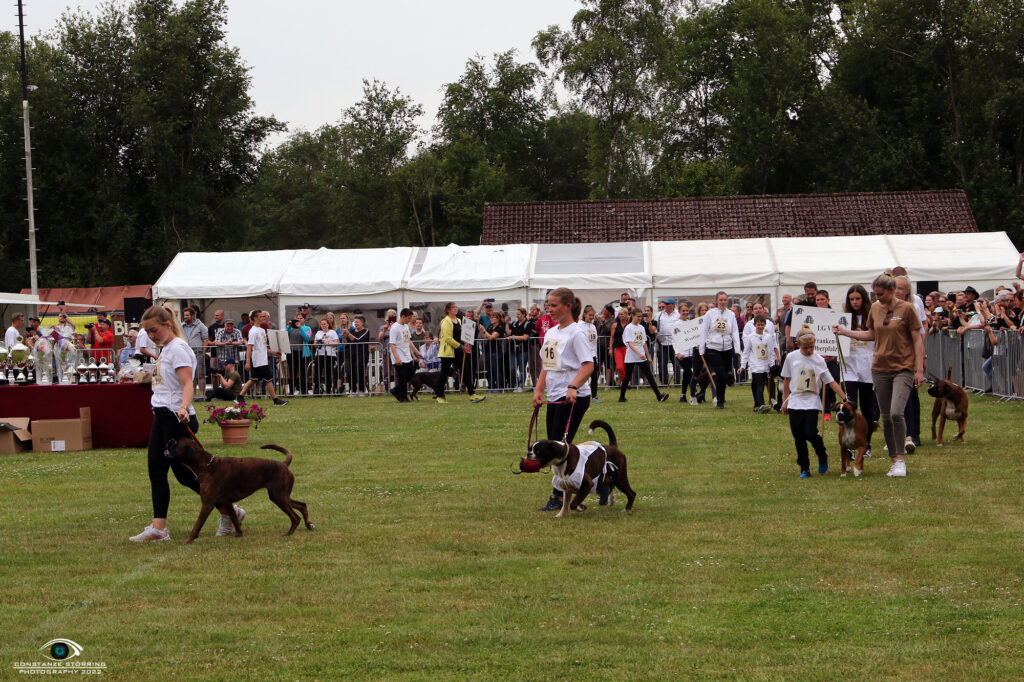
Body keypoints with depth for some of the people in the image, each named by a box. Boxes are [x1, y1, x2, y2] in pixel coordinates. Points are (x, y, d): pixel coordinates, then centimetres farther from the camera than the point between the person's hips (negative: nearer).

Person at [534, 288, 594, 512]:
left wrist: (573, 387, -31)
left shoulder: (575, 333, -11)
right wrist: (538, 390, 13)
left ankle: (558, 497, -1)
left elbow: (588, 365, -19)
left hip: (574, 398, -9)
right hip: (554, 398, 9)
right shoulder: (551, 333, 15)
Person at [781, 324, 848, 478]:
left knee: (810, 434, -14)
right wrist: (785, 400, 13)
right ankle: (804, 468, 10)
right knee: (798, 437, 1)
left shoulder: (819, 360, -1)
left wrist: (845, 397, -5)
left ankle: (823, 457, 14)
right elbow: (786, 381, 13)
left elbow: (831, 382, 1)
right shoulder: (791, 358, 3)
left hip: (812, 403, -2)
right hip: (795, 403, 2)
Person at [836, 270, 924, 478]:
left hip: (903, 368, -5)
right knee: (886, 418, 5)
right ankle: (894, 461, 15)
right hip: (880, 368, 5)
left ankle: (900, 459, -9)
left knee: (896, 413, -20)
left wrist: (919, 369, -9)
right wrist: (845, 331, 12)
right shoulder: (875, 309, 7)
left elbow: (917, 339, -5)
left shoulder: (906, 308, -7)